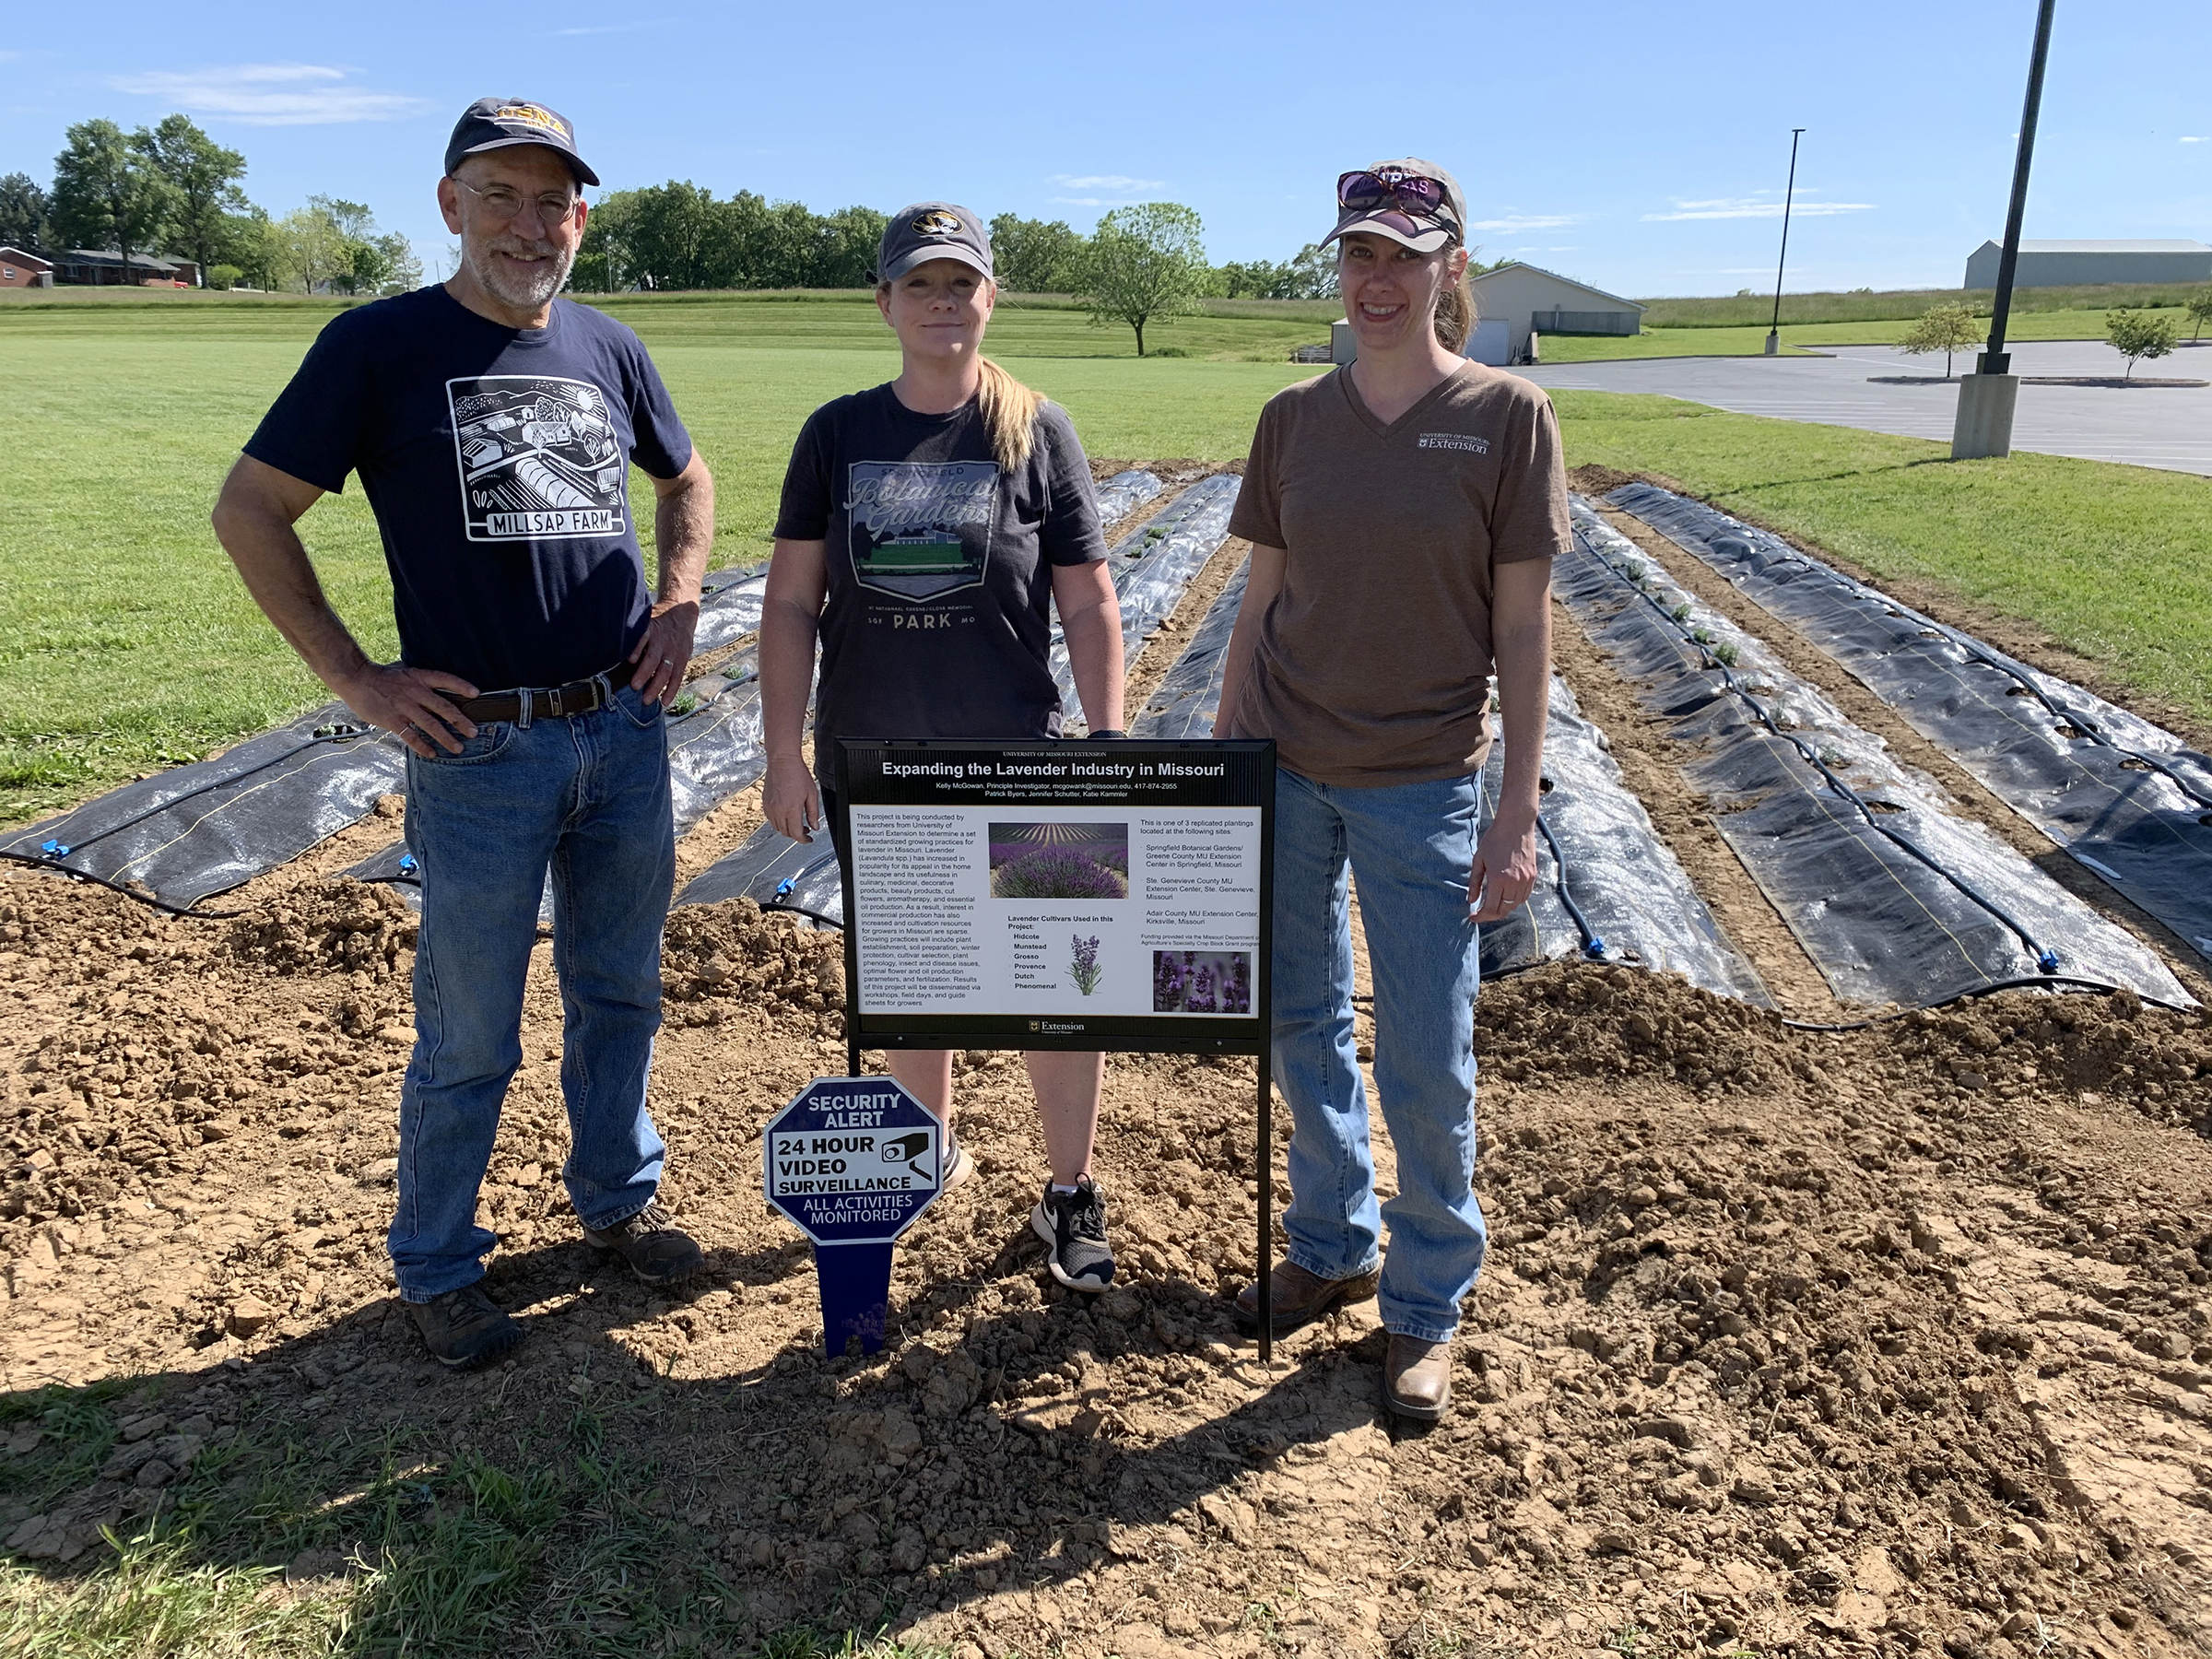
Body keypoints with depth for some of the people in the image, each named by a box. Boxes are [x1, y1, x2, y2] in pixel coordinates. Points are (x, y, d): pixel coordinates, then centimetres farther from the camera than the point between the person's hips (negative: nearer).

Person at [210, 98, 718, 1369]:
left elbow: (688, 478, 25)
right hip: (478, 749, -4)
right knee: (469, 1040, 6)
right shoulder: (379, 346, -4)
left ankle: (618, 1199, 37)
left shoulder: (608, 350, 8)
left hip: (626, 732, 5)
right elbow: (250, 511, -2)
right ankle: (438, 1268, 26)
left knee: (622, 997, 17)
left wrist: (680, 602, 9)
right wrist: (354, 677, -7)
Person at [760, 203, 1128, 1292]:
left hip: (1017, 761, -2)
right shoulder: (838, 433, 3)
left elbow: (1089, 604, 0)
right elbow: (791, 601, 3)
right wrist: (784, 753, -3)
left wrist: (1109, 748, -5)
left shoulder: (1037, 431, -2)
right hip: (872, 767, 2)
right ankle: (934, 1147, 38)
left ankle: (1070, 1197, 18)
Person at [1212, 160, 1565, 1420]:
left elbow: (1524, 628, -6)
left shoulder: (1507, 416, -5)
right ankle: (1334, 1248, 36)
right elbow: (1261, 605, 8)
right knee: (1305, 1029, 14)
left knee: (1430, 1065, 3)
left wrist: (1520, 815, -9)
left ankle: (1430, 1306, 25)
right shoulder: (1295, 419, 4)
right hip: (1285, 770, 4)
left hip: (1423, 788, -3)